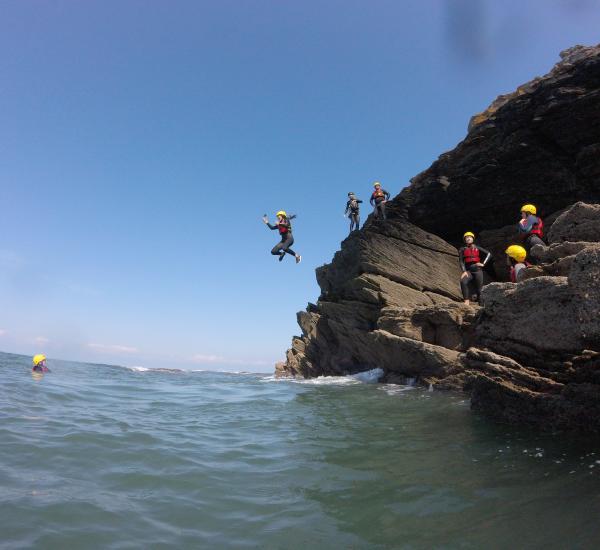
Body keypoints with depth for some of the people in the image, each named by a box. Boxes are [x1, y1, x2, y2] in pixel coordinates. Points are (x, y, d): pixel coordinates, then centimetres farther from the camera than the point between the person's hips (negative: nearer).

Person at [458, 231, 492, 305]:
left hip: (477, 270, 2)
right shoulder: (462, 250, 10)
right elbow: (461, 261, 1)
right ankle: (467, 301, -29)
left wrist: (483, 263, -2)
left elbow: (489, 254, 11)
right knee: (463, 282, -29)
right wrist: (464, 271, -13)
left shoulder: (477, 248, 12)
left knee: (479, 286, -4)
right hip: (468, 270, -1)